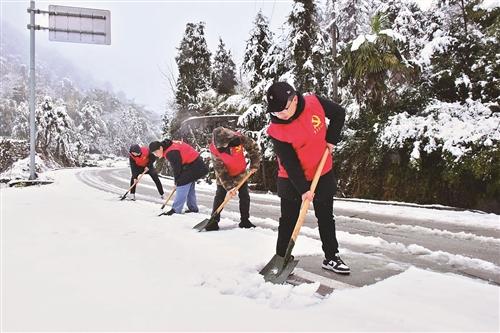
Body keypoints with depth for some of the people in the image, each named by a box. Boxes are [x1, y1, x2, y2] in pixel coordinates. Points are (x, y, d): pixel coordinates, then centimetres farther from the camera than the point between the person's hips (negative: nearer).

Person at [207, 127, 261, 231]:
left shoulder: (239, 138, -29)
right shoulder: (214, 150, -29)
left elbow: (253, 147, -12)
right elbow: (221, 171, -25)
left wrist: (254, 165, -14)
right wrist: (229, 187, -28)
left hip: (240, 172, 2)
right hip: (225, 175, -2)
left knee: (245, 196, 2)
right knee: (220, 197, -3)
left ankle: (244, 220, 13)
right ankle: (214, 221, 7)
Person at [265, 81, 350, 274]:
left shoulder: (314, 103, -17)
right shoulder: (277, 131, -23)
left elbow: (339, 114, 1)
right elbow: (289, 163, -21)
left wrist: (331, 139, -8)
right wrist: (303, 189, -22)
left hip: (323, 174, 3)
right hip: (293, 180, -3)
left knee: (326, 218, 12)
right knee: (288, 221, 6)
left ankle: (331, 257, 24)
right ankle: (282, 257, 21)